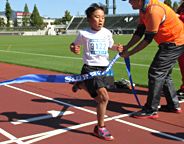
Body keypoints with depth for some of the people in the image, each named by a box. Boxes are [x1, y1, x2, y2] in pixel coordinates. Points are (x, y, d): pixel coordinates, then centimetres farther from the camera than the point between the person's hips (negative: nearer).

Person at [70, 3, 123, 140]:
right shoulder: (84, 33, -5)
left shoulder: (107, 33, 5)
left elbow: (111, 45, 21)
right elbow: (74, 44, 7)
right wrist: (74, 49, -16)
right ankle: (100, 128, 1)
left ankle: (80, 84, 43)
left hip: (104, 68, 6)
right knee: (104, 97, -16)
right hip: (90, 68, -6)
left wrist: (117, 47, -1)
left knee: (99, 99, 16)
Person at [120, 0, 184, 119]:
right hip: (169, 43, 10)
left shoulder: (154, 11, -27)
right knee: (164, 74, 17)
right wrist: (126, 47, -2)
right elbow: (139, 33, 8)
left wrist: (130, 53, -16)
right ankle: (174, 105, 29)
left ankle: (151, 110, -5)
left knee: (156, 73, -11)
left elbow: (148, 39, -23)